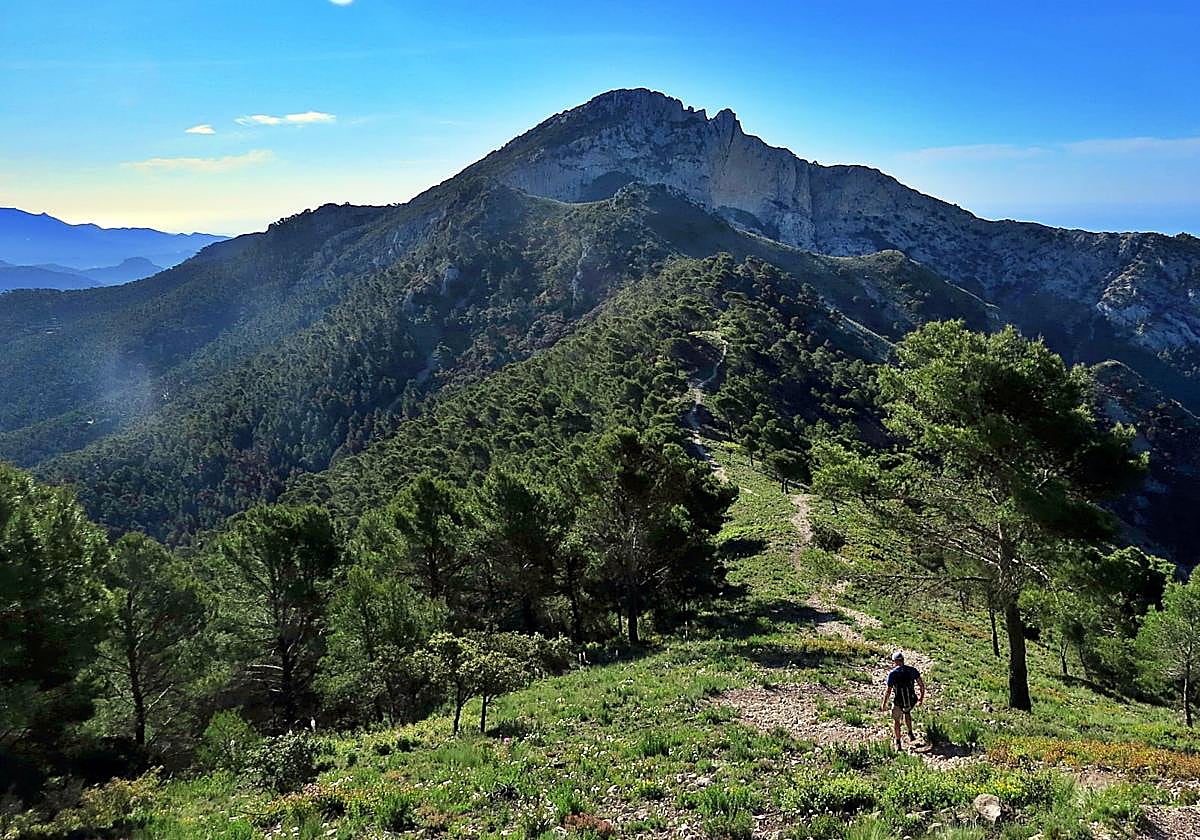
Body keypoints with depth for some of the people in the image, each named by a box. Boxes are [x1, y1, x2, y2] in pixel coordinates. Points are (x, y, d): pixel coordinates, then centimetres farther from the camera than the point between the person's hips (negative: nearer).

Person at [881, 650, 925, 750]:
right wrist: (921, 697, 17)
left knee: (896, 720, 23)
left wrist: (884, 704, 0)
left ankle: (898, 743, 26)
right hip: (912, 702, 3)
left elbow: (888, 692, -13)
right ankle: (910, 734, 34)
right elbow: (922, 685, -1)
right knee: (907, 712, 36)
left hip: (899, 703, -3)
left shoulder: (892, 673, -13)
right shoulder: (912, 670, -5)